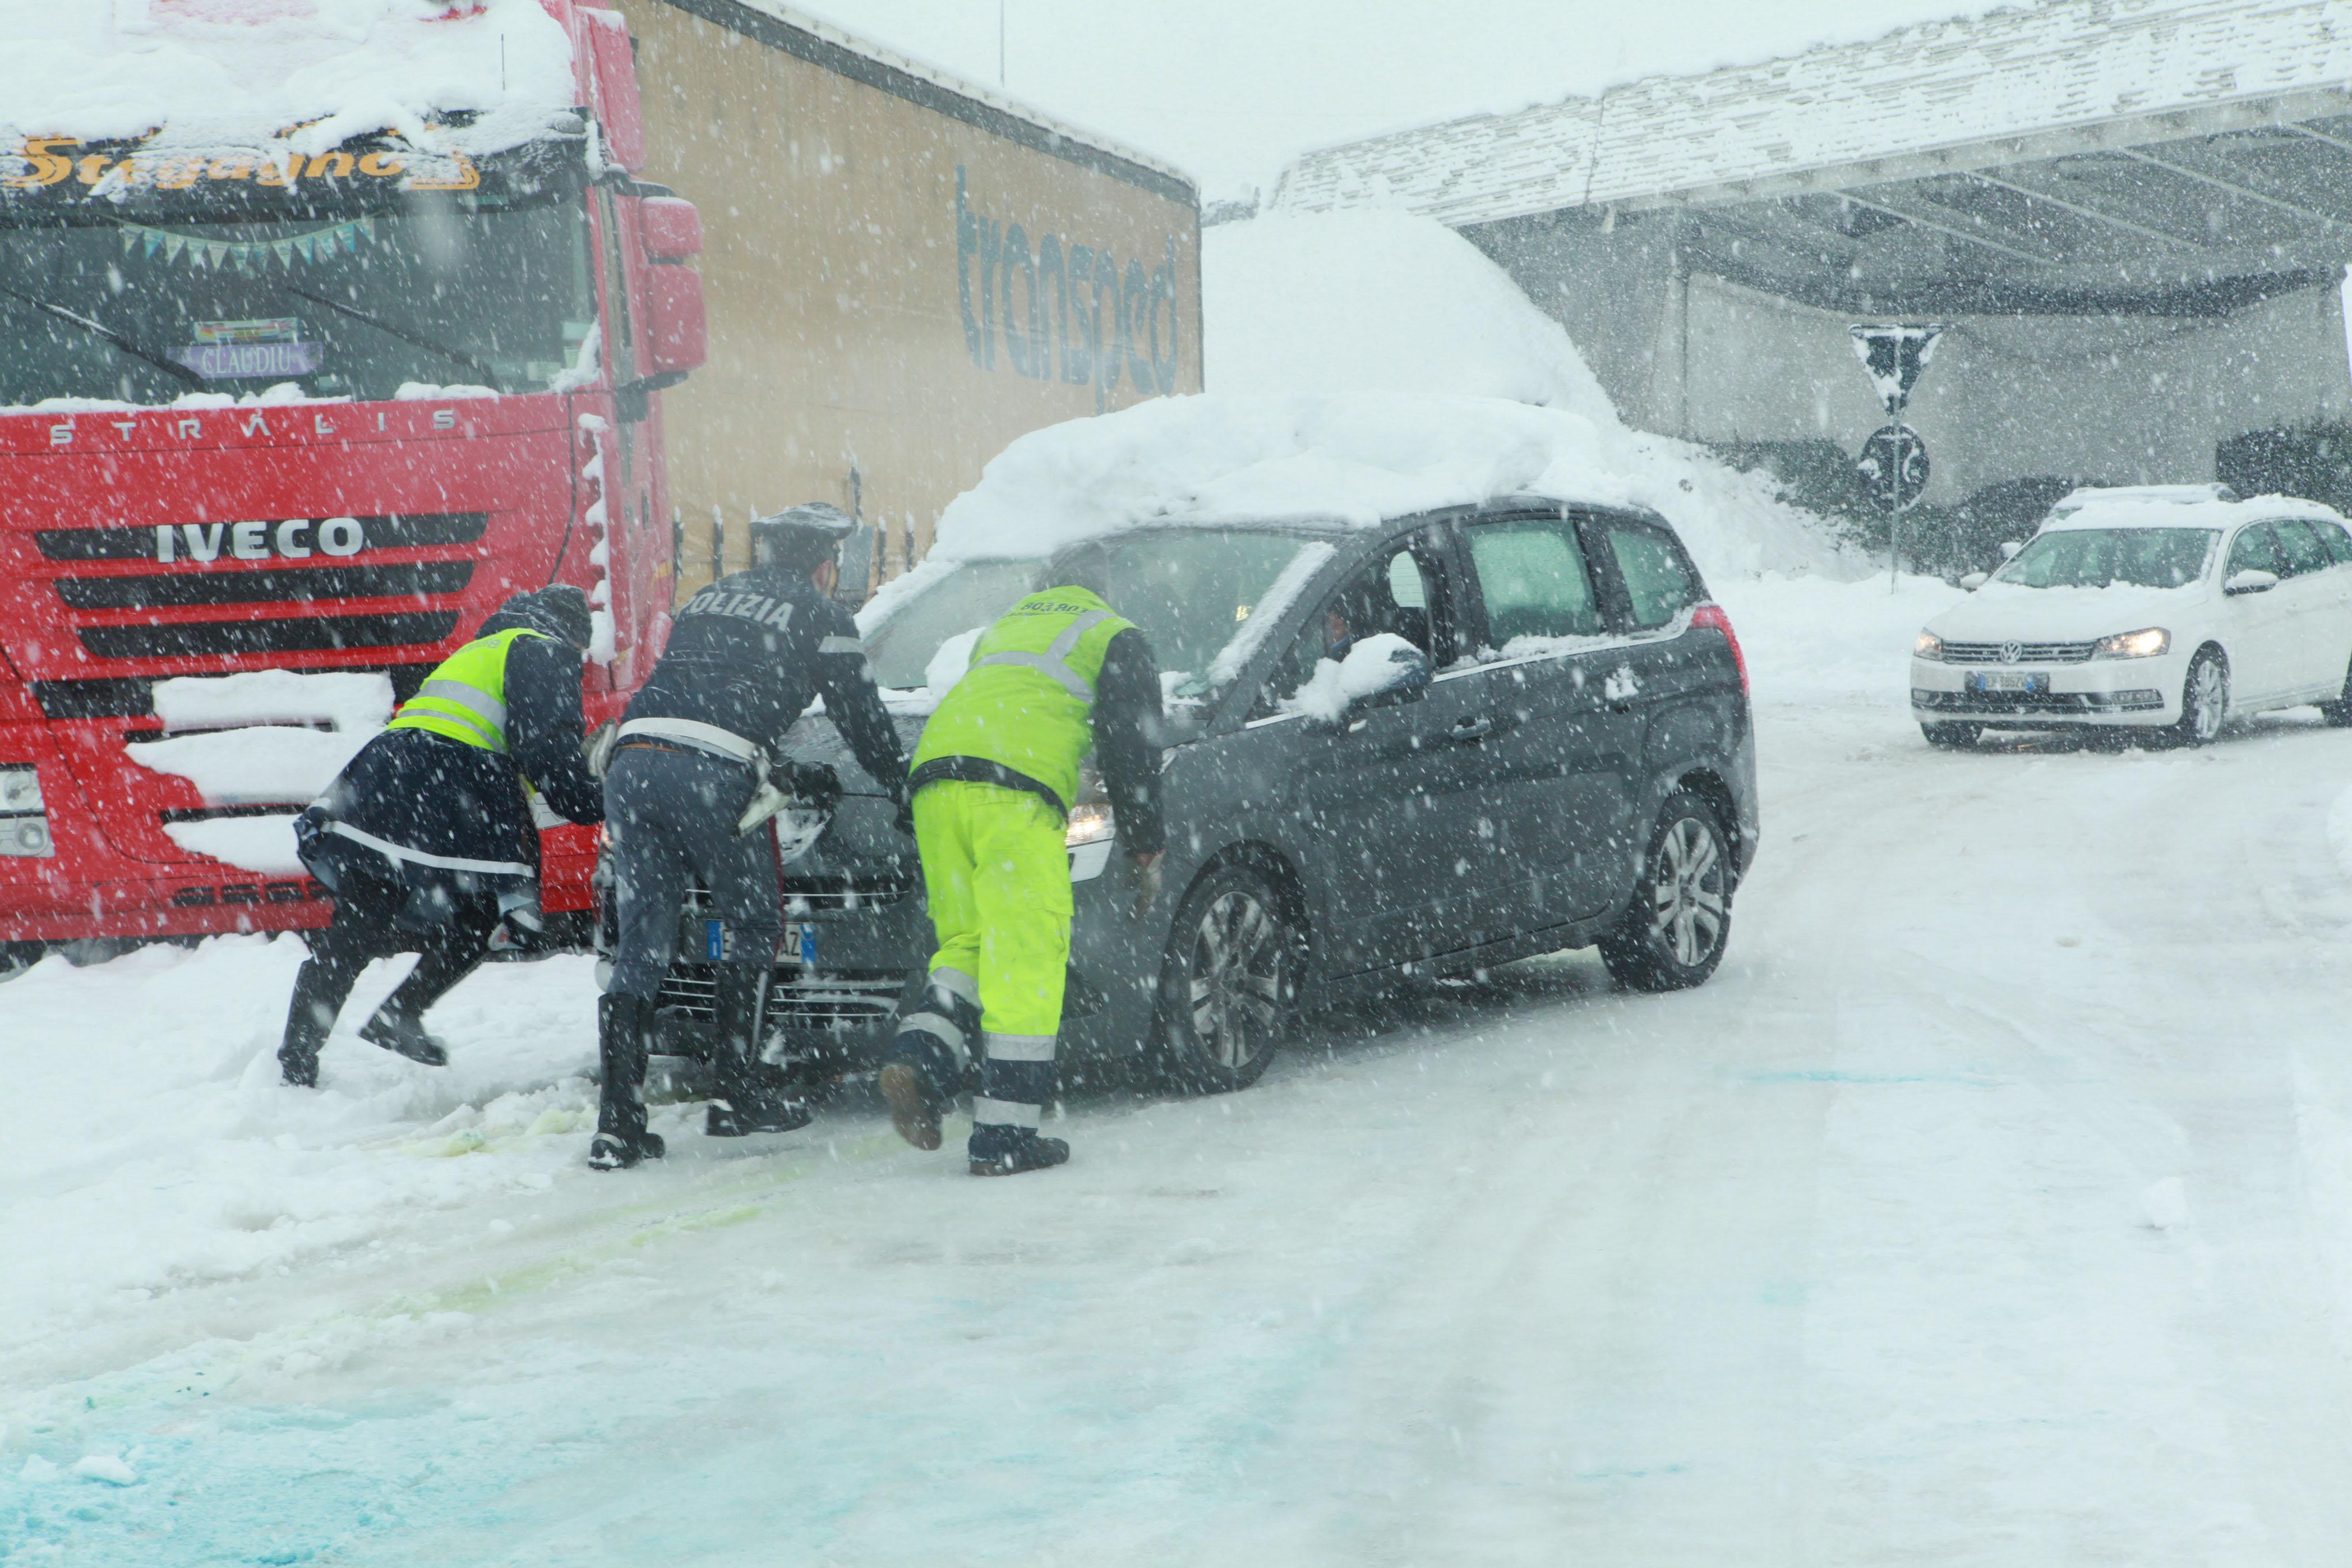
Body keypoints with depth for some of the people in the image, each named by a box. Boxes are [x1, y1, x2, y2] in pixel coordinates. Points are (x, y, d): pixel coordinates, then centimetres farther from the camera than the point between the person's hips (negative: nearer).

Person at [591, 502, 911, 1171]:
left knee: (642, 945, 5)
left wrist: (795, 776, 45)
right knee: (752, 925, 15)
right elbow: (862, 716, 18)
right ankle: (737, 1092, 14)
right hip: (708, 776, -5)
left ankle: (618, 1122, -2)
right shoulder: (818, 614, 13)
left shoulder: (710, 599, 32)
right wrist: (904, 786, 36)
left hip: (633, 759, 5)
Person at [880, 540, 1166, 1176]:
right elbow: (1130, 747, 10)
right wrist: (1146, 846, 15)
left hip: (935, 778, 6)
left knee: (966, 944, 15)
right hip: (1015, 792, -6)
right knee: (1025, 960, -5)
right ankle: (1003, 1136, -8)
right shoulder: (1115, 639, 17)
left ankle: (919, 1059, -10)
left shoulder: (1003, 629, 34)